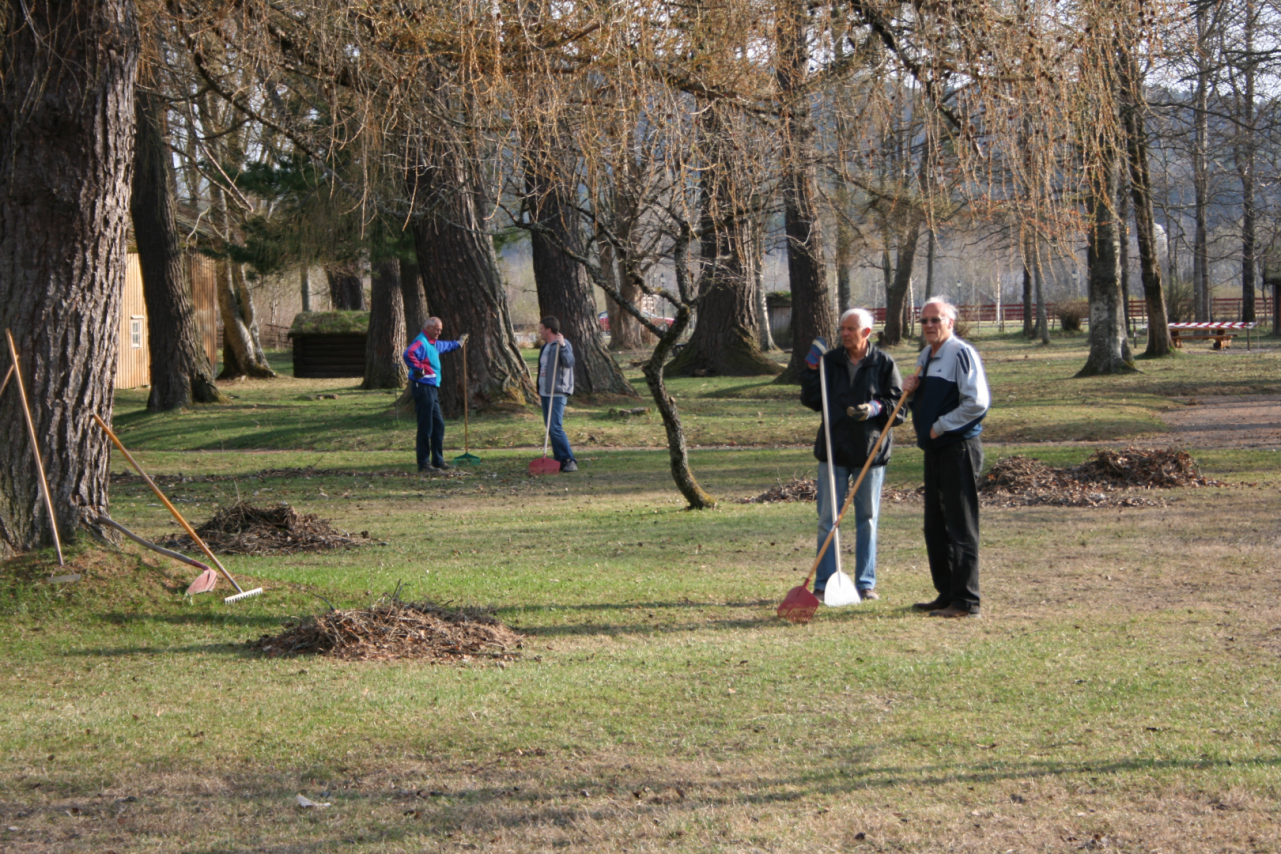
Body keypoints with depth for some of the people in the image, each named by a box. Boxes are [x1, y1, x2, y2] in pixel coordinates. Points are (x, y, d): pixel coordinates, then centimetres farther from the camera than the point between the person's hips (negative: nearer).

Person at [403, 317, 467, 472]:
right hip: (423, 387, -11)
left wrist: (459, 343, 56)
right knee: (425, 427, -8)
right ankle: (423, 463, -5)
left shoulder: (433, 343, 20)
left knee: (438, 425, 15)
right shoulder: (420, 342, -14)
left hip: (432, 388, 11)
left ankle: (438, 461, 22)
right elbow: (408, 354, -36)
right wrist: (419, 369, -28)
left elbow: (446, 346, 45)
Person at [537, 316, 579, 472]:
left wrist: (562, 346, -32)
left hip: (557, 393, -9)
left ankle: (570, 461, -12)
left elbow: (569, 362, -25)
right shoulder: (545, 347, 19)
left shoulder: (563, 345, -8)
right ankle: (559, 460, 12)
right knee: (550, 429, 8)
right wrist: (539, 390, 25)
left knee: (556, 428, -16)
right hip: (545, 393, 9)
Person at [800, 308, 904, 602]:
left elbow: (899, 406, 0)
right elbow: (812, 401, 6)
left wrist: (876, 408, -18)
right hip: (834, 450, 1)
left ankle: (865, 583, 15)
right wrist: (811, 369, -5)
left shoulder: (883, 363, 1)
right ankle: (824, 584, 8)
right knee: (828, 518, 2)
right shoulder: (829, 361, 6)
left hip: (870, 451, -1)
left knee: (867, 519, 7)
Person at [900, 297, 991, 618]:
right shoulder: (926, 357, 17)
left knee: (960, 525, -8)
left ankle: (966, 600, -6)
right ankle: (947, 594, 21)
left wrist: (940, 426, -15)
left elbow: (977, 402, -20)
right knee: (935, 526, 13)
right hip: (935, 448, 10)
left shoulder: (962, 354, -12)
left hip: (958, 447, -10)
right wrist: (911, 390, 7)